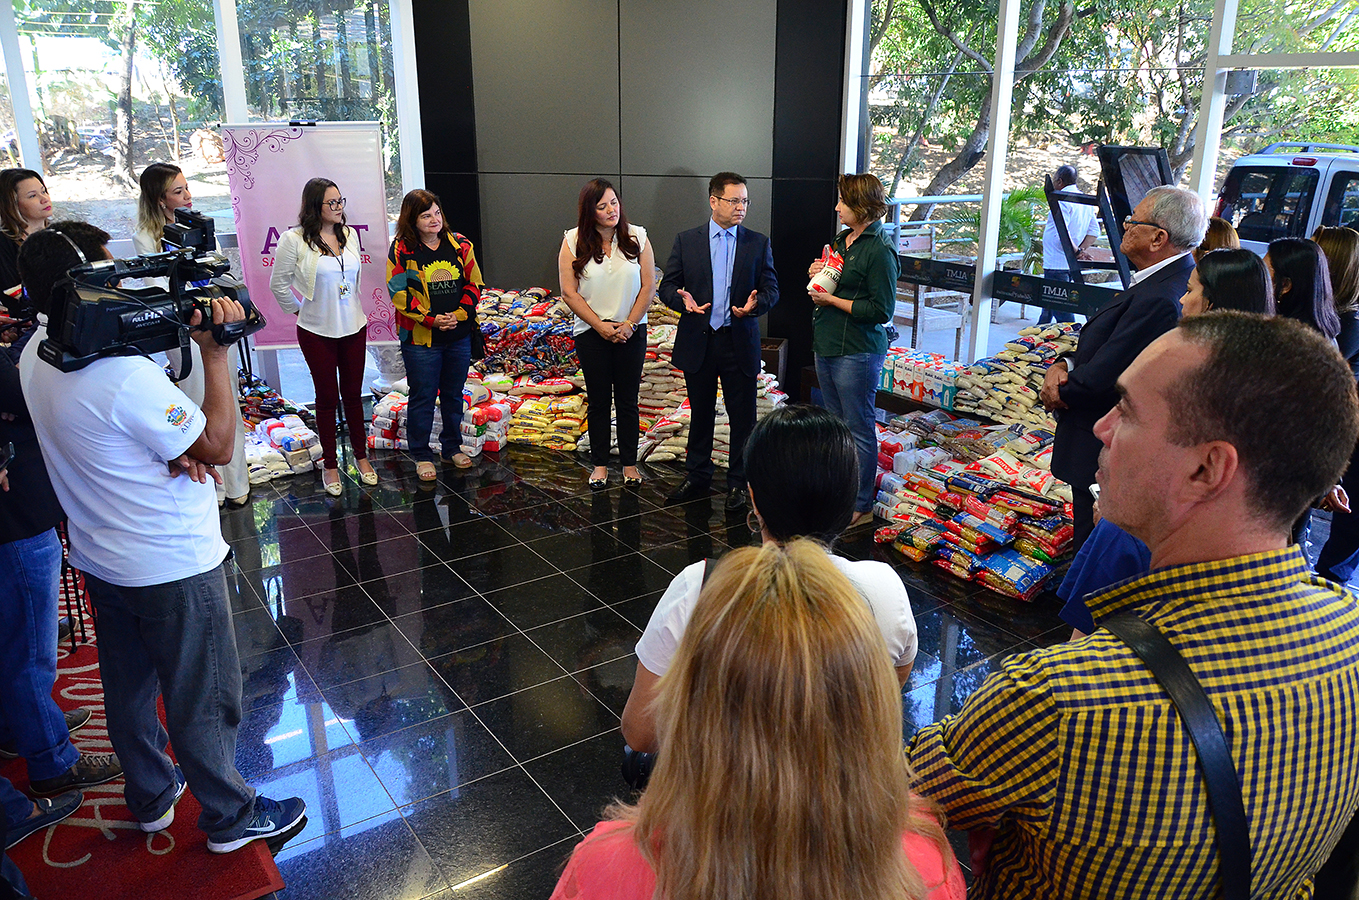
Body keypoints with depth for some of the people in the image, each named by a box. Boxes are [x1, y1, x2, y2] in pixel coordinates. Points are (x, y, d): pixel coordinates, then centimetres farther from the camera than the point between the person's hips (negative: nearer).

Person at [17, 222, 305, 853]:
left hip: (99, 560, 9)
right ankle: (231, 818, 26)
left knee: (129, 686, 24)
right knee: (202, 701, 8)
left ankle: (150, 797, 44)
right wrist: (216, 353, -20)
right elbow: (218, 448, -20)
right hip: (172, 566, -9)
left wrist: (176, 448, -10)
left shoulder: (36, 355, -2)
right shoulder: (126, 375, -30)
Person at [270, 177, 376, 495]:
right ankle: (330, 465, 18)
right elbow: (278, 284, -2)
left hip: (354, 327, 3)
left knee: (353, 394, 12)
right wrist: (298, 311, 4)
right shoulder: (294, 240, -11)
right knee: (327, 398, 6)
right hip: (317, 332, -3)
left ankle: (361, 456, 26)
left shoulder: (350, 235, 3)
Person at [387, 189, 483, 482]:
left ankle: (452, 447, 31)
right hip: (420, 337, -3)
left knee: (453, 394, 15)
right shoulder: (401, 249, -6)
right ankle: (422, 455, 17)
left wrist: (458, 315, -10)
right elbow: (399, 292, -10)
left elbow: (473, 284, 5)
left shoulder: (459, 244, 4)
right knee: (423, 396, 4)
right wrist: (431, 319, -16)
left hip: (459, 335, 4)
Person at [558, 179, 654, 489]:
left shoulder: (637, 237, 0)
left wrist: (629, 324, -9)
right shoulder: (573, 242, -3)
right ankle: (599, 465, 18)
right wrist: (601, 326, -11)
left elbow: (648, 287, 0)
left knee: (628, 401, 6)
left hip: (631, 331, 1)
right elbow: (569, 292, -6)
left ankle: (629, 463, 17)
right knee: (599, 402, 7)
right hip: (591, 332, 0)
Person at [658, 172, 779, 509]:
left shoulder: (758, 243, 3)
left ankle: (738, 482, 18)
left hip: (740, 342, 0)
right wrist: (683, 300, -19)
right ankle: (697, 478, 27)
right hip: (698, 342, 1)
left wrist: (755, 303, -20)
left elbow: (771, 288, 2)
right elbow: (667, 286, 3)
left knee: (743, 416, 4)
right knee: (700, 414, 13)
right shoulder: (686, 240, 3)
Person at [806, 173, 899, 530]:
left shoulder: (880, 251, -14)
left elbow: (882, 310, -17)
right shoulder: (841, 240, 12)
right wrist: (815, 275, 2)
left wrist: (832, 301, -15)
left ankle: (861, 506, 12)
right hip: (826, 345, 9)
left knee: (859, 429, 1)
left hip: (857, 353, -9)